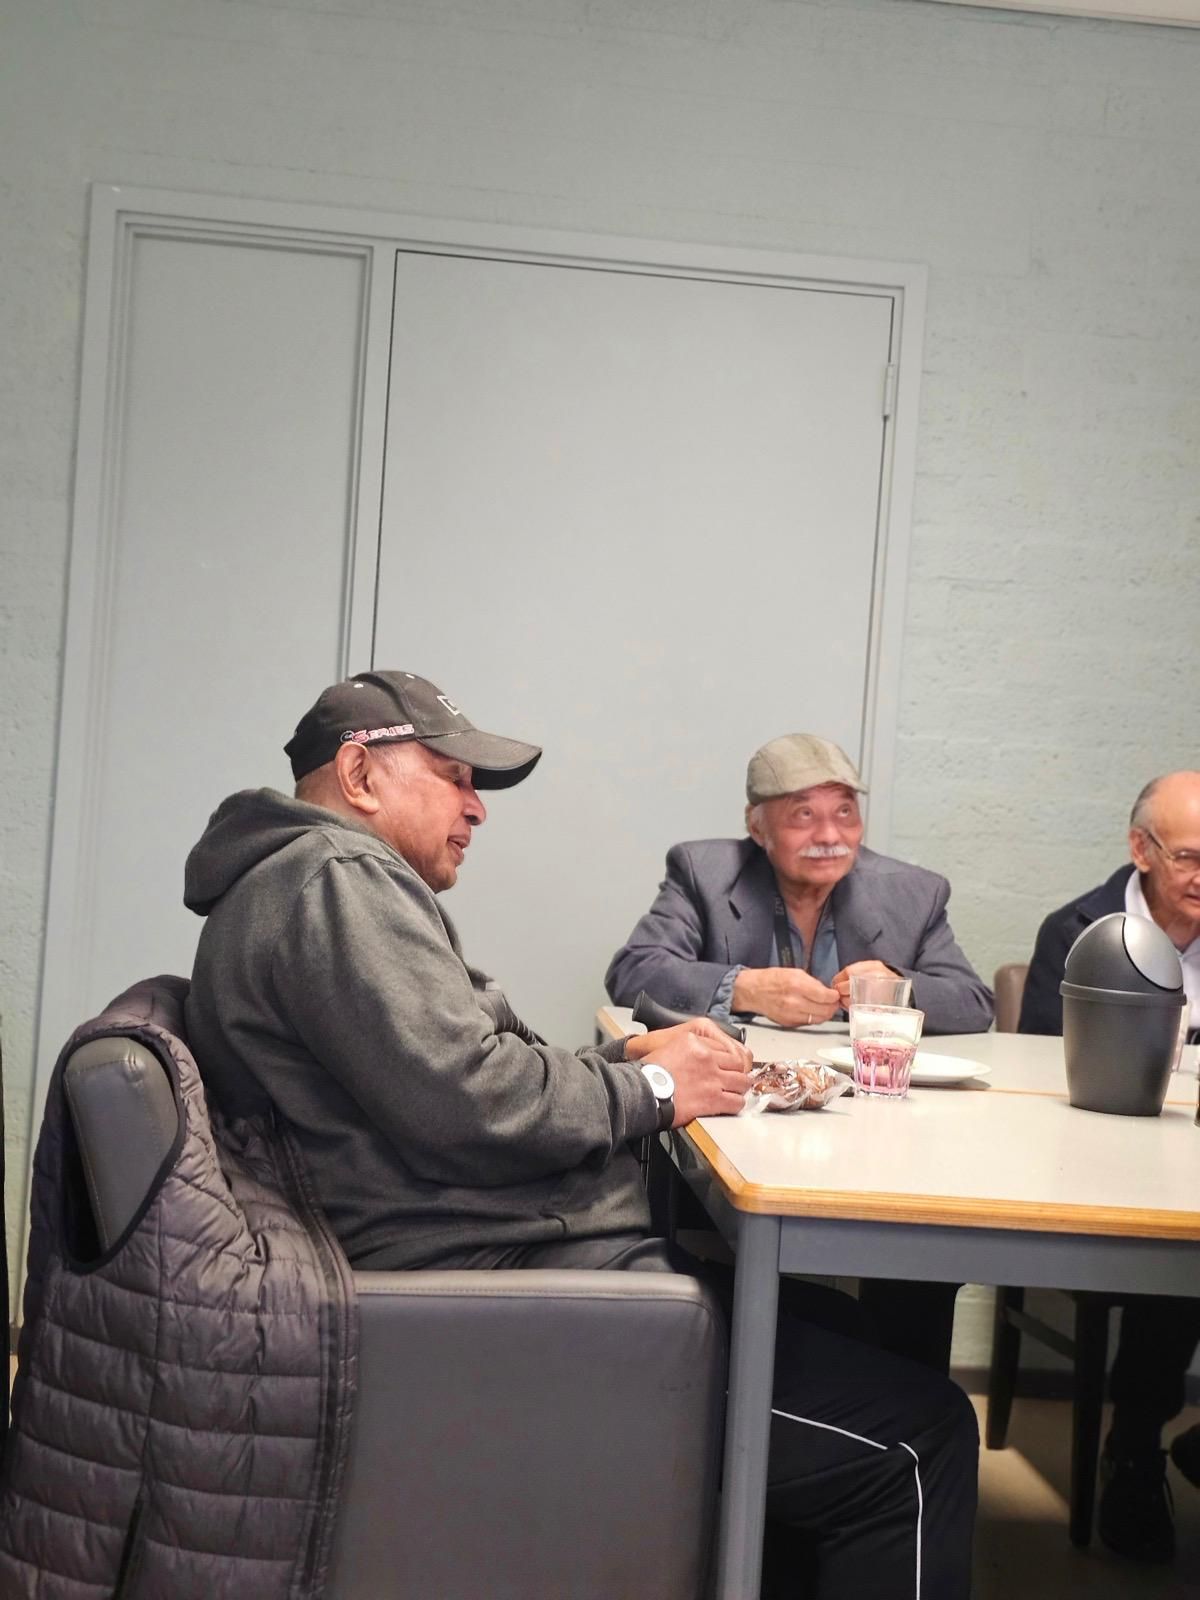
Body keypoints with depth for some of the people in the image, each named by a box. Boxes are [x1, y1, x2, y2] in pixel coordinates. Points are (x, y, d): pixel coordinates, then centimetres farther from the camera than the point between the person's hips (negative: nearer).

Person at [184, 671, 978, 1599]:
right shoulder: (334, 879, -14)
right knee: (916, 1437, -9)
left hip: (510, 1258, 11)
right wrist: (651, 1090, -8)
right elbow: (471, 1104, -24)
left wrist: (626, 1060, 6)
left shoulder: (328, 882, 20)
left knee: (823, 1321, 19)